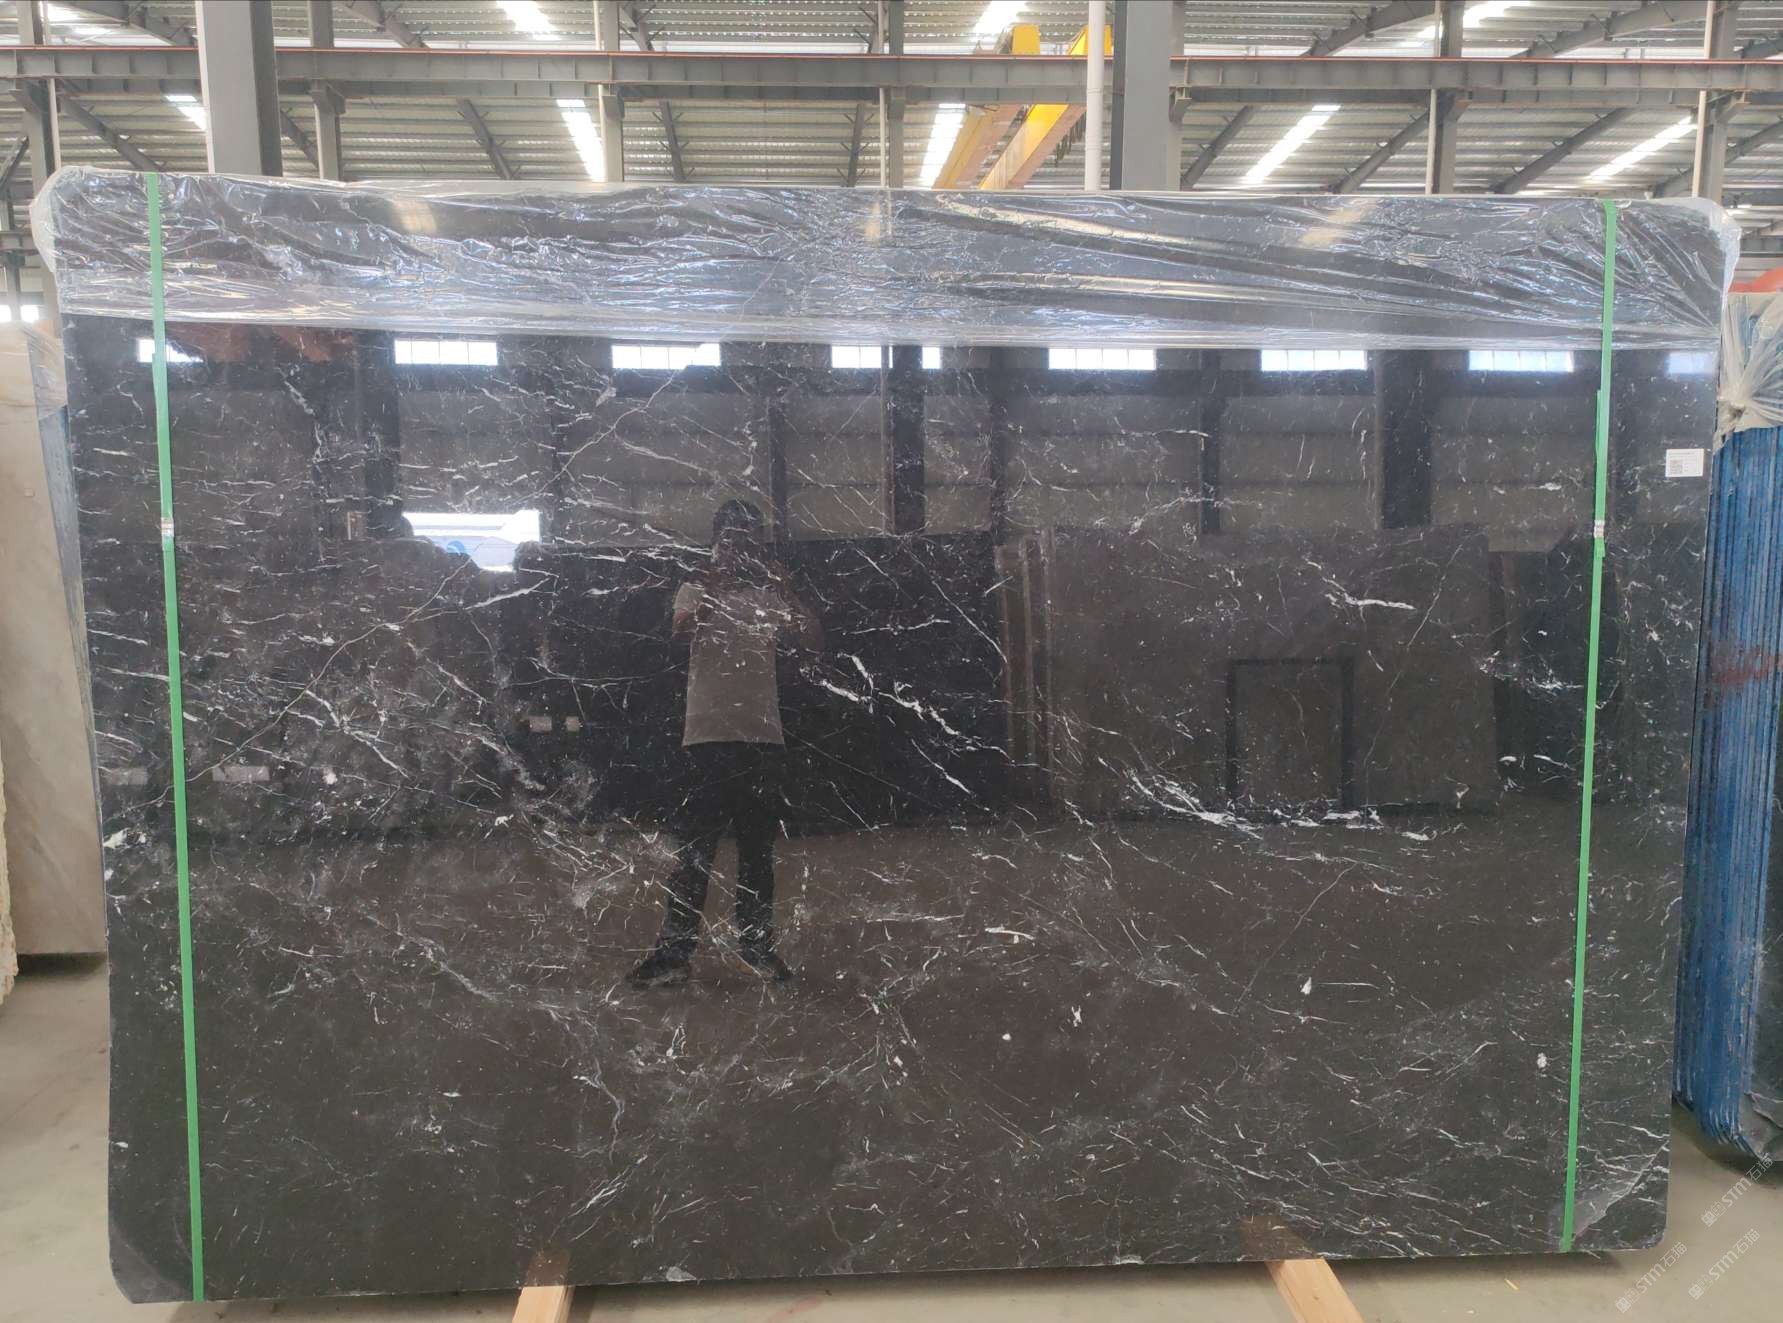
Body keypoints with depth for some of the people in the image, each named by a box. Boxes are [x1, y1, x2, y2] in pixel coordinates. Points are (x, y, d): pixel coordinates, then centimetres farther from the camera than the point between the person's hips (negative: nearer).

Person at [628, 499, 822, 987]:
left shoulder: (770, 596, 13)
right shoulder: (697, 590, 5)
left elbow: (815, 641, -1)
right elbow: (681, 631, -16)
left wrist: (785, 587, -6)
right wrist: (713, 586, -25)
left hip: (764, 736, 3)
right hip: (710, 734, -3)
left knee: (758, 845, 11)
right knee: (697, 844, -5)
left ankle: (756, 942, 22)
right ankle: (675, 949, 0)